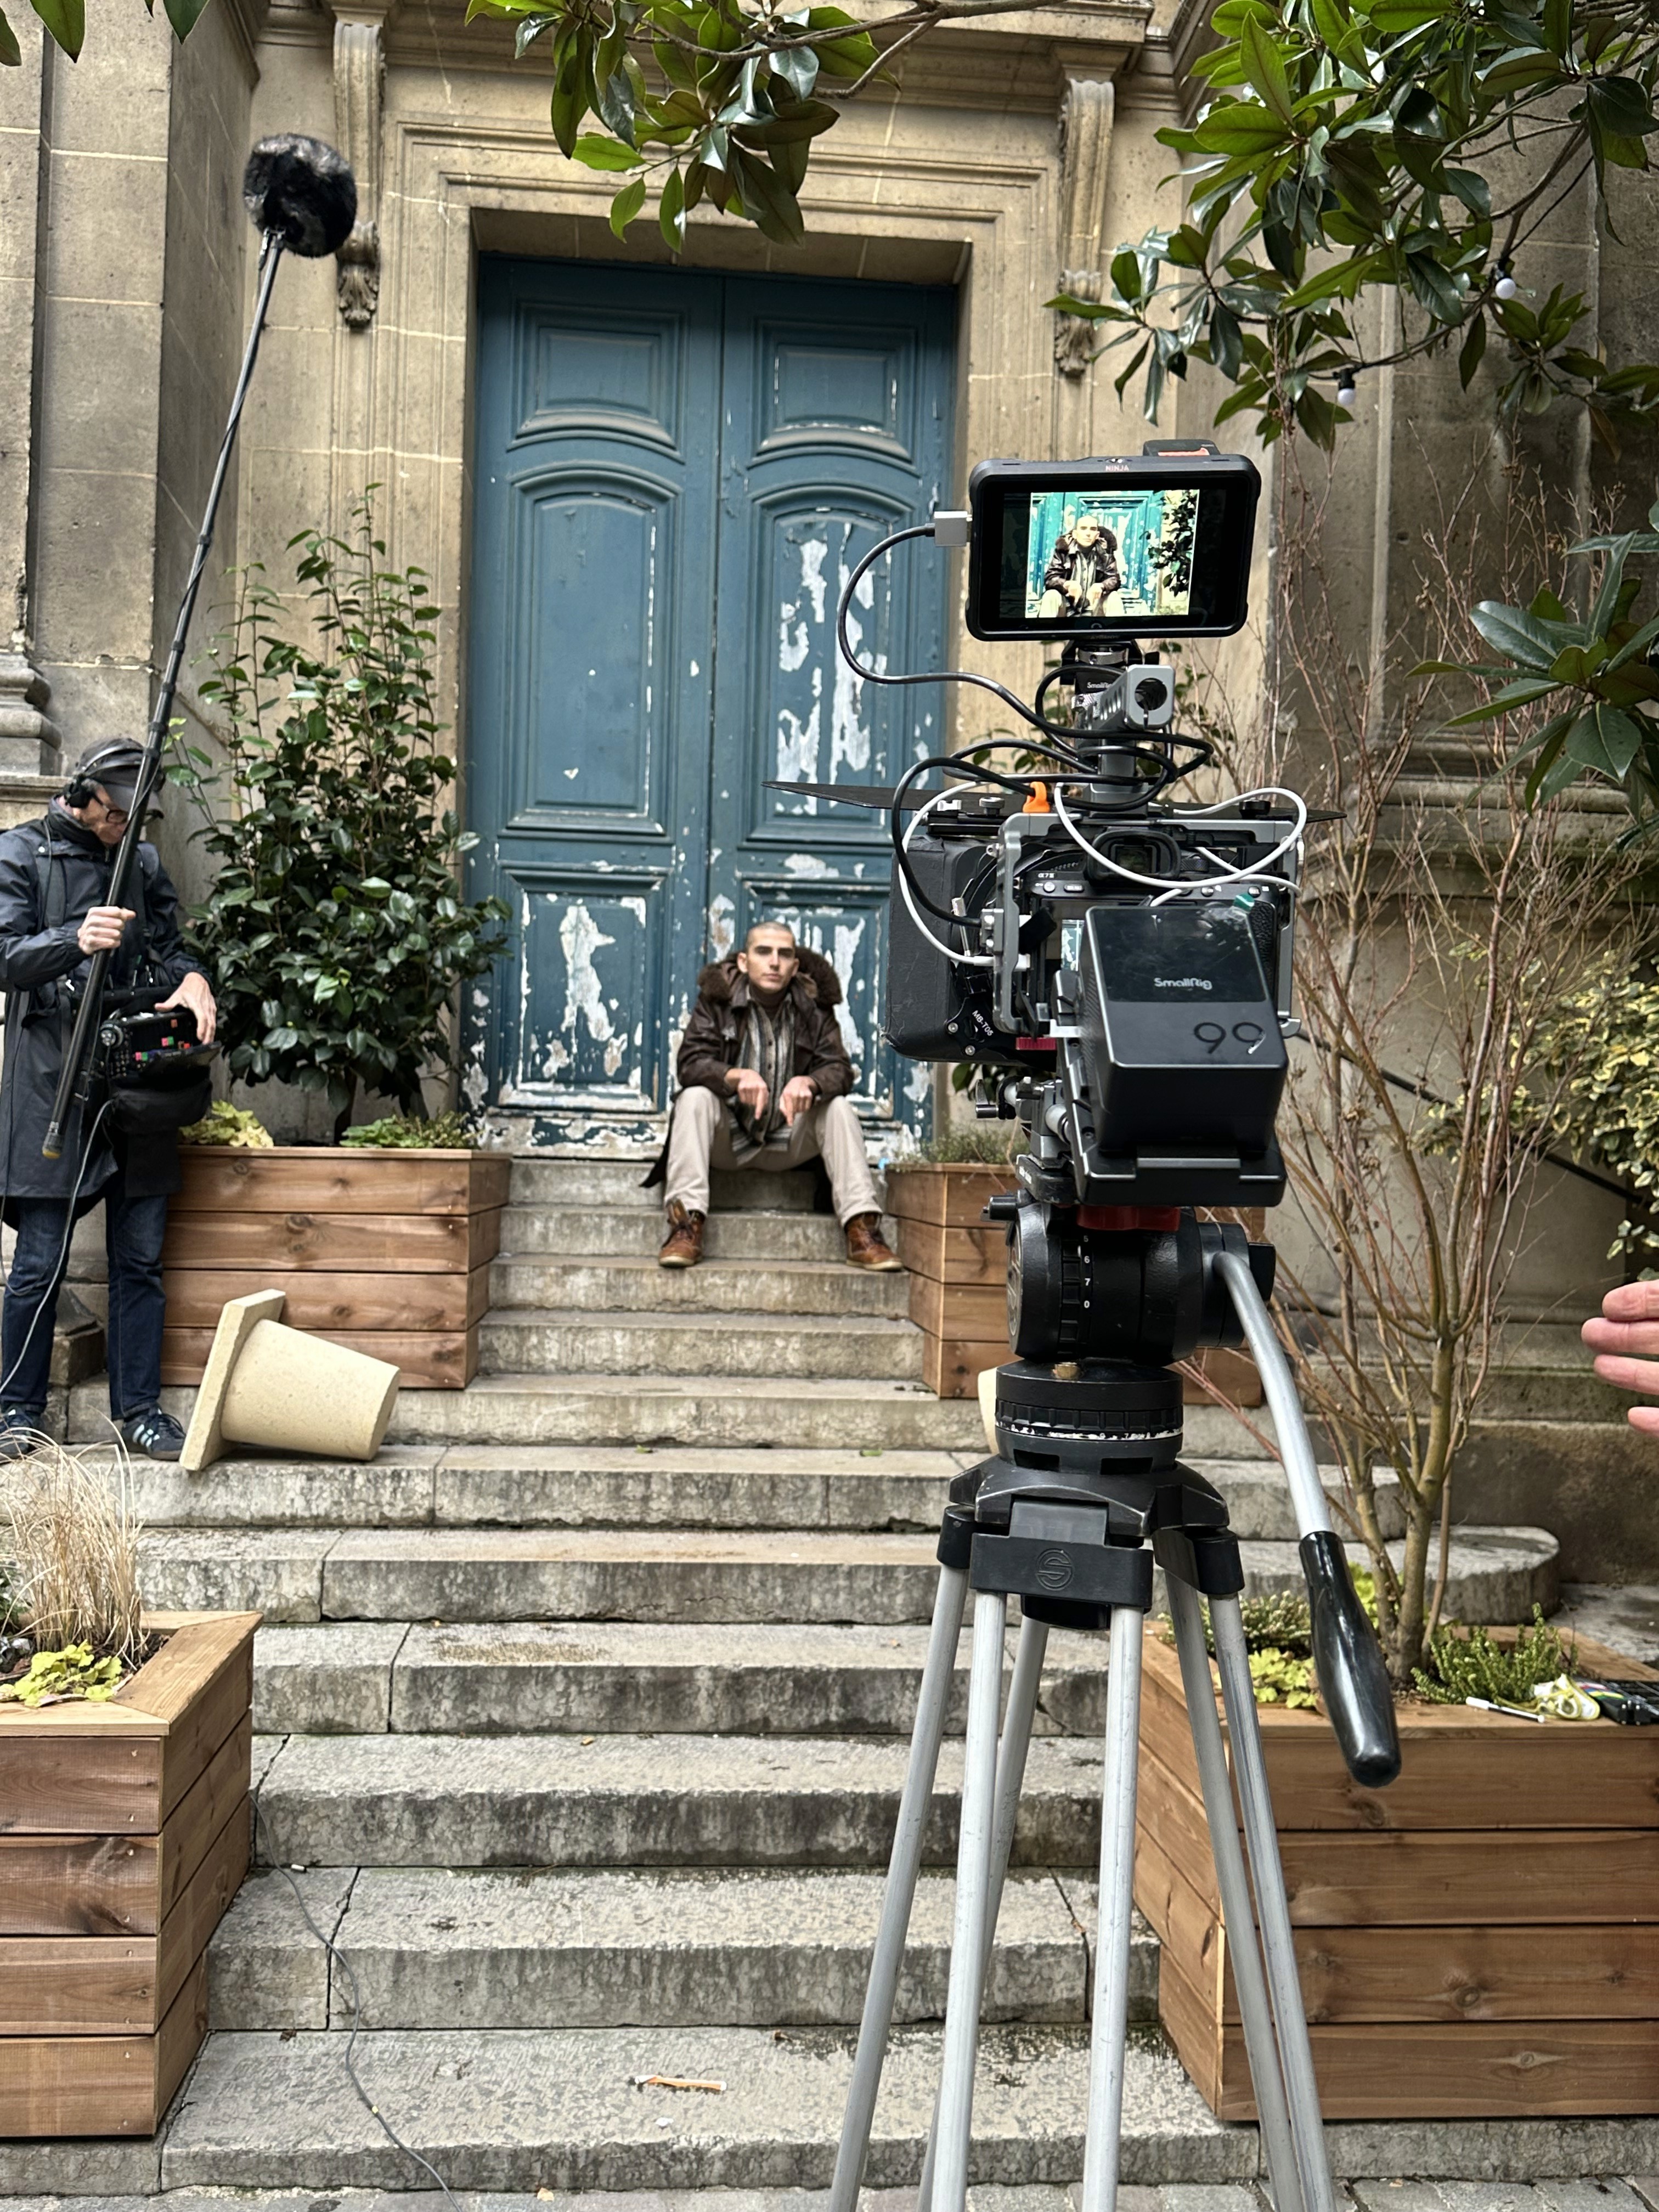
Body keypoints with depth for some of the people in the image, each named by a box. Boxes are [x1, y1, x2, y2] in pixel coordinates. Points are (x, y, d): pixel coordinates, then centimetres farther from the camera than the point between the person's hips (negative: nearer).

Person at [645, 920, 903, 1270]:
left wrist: (809, 1082, -35)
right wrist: (736, 1076, -38)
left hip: (789, 1143, 1)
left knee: (840, 1108, -21)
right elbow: (691, 1062, -16)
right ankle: (686, 1222, -36)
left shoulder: (813, 1004, -2)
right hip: (727, 1137, -1)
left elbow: (840, 1070, -10)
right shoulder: (717, 998, -5)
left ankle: (862, 1230, -28)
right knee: (694, 1098, -28)